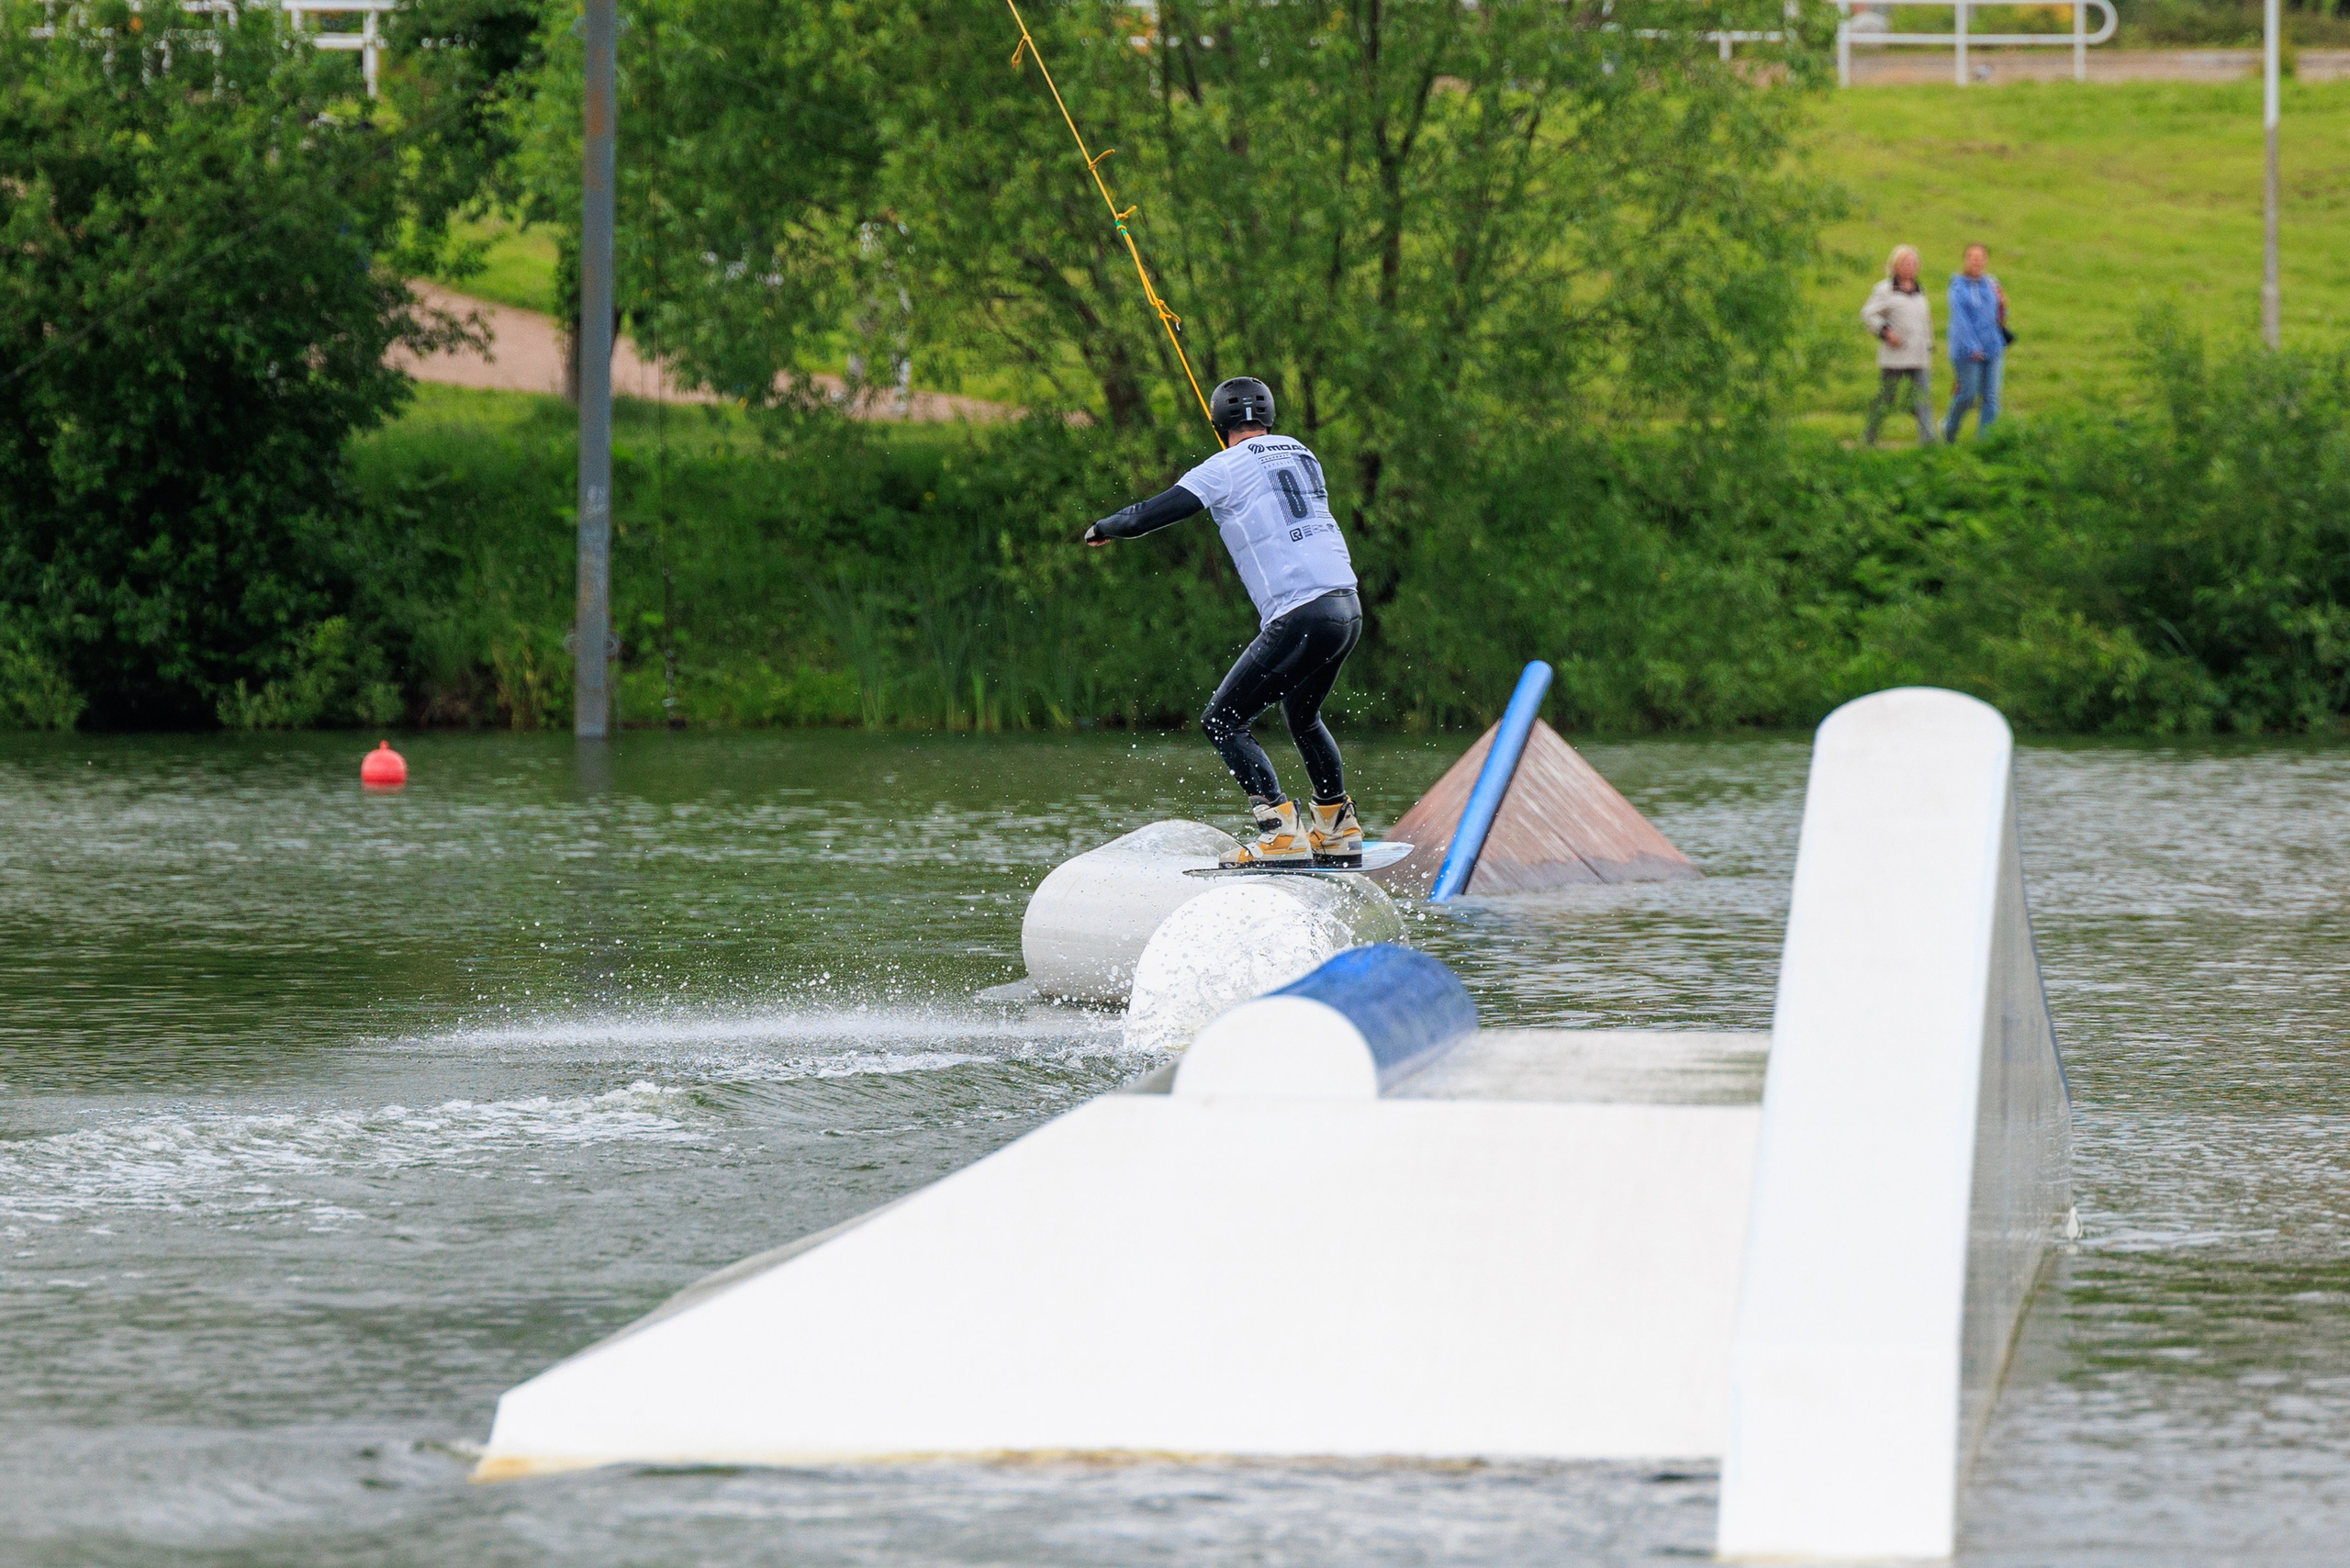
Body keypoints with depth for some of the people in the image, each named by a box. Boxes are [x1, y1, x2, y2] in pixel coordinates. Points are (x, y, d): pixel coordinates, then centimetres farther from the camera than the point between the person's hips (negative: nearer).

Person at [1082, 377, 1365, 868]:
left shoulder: (1227, 469, -3)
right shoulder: (1302, 454, 18)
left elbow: (1147, 517, -3)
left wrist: (1103, 528, 18)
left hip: (1299, 616, -8)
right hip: (1348, 607, 8)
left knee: (1223, 720, -1)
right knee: (1303, 717, 30)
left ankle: (1282, 834, -13)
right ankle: (1339, 832, 32)